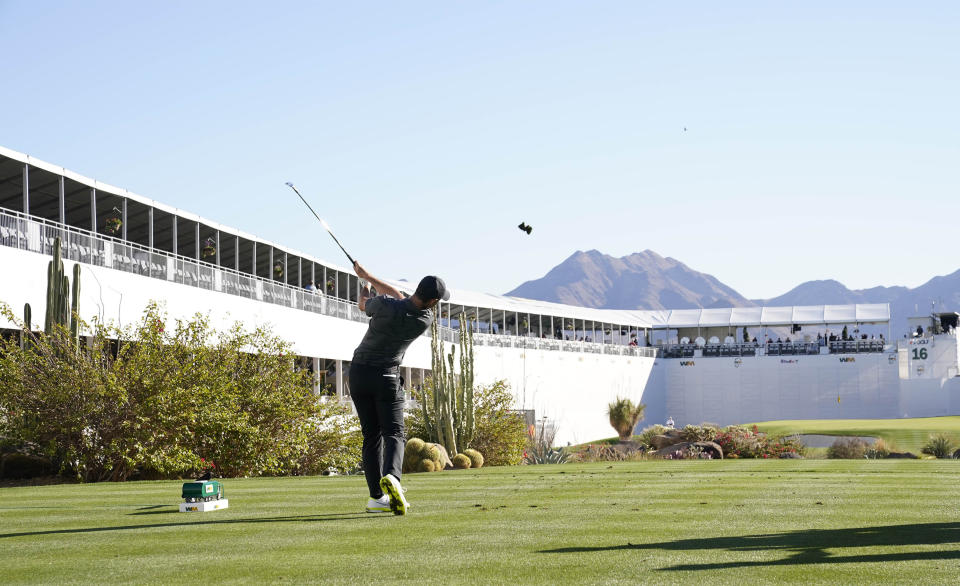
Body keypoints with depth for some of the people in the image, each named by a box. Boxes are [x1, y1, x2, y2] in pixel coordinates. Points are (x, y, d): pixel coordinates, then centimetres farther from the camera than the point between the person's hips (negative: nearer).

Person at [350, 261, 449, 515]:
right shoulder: (426, 320, -10)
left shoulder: (385, 305, -16)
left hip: (359, 372, 2)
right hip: (387, 377, -2)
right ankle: (391, 477, -33)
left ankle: (376, 496, 4)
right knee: (394, 433, -2)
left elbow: (362, 305, 8)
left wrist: (364, 288, 32)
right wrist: (367, 275, 14)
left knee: (371, 435, 8)